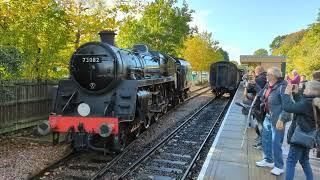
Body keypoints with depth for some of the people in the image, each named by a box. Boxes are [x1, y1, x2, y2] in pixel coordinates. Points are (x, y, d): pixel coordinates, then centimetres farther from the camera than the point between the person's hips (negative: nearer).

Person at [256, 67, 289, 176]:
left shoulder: (281, 87, -18)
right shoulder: (268, 86, 7)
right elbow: (263, 98, 24)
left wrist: (281, 119, -27)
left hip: (277, 119, -8)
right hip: (268, 117, 9)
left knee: (276, 143, 1)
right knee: (266, 140, 19)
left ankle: (279, 166, 18)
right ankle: (268, 160, 37)